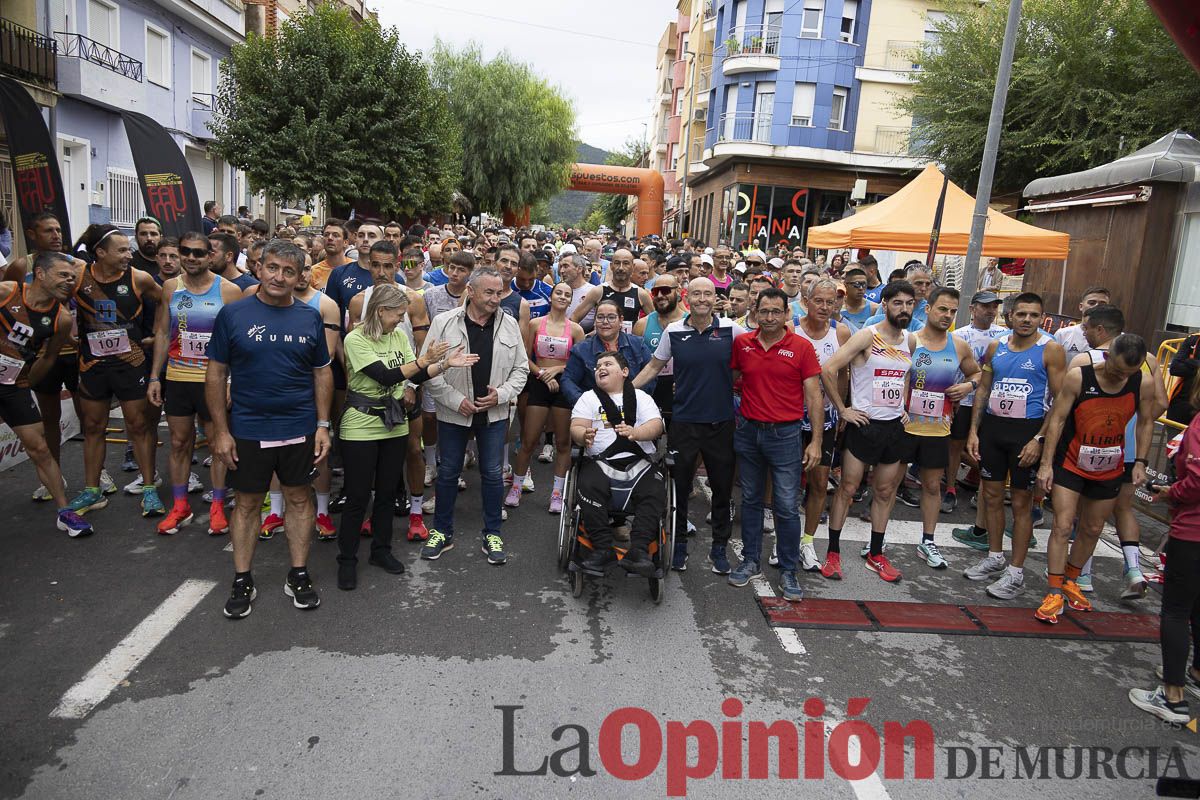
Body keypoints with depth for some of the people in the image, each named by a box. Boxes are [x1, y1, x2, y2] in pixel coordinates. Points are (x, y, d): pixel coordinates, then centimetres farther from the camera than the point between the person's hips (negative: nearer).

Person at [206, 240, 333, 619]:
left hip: (300, 429, 2)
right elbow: (216, 374, -1)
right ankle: (242, 581, 22)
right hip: (247, 429, -1)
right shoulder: (233, 314, -3)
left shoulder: (310, 317, 2)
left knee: (299, 499, 10)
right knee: (247, 503, 9)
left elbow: (322, 373, 7)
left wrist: (323, 425, 1)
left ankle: (298, 576, 23)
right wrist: (220, 430, -5)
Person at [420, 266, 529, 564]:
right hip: (454, 413, -1)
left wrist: (501, 394, -10)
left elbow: (521, 368, 5)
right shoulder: (443, 322, -9)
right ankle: (442, 532, 28)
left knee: (493, 473, 9)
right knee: (448, 472, 11)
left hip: (494, 414, 2)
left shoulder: (509, 325, -1)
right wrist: (455, 400, -13)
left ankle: (492, 534, 25)